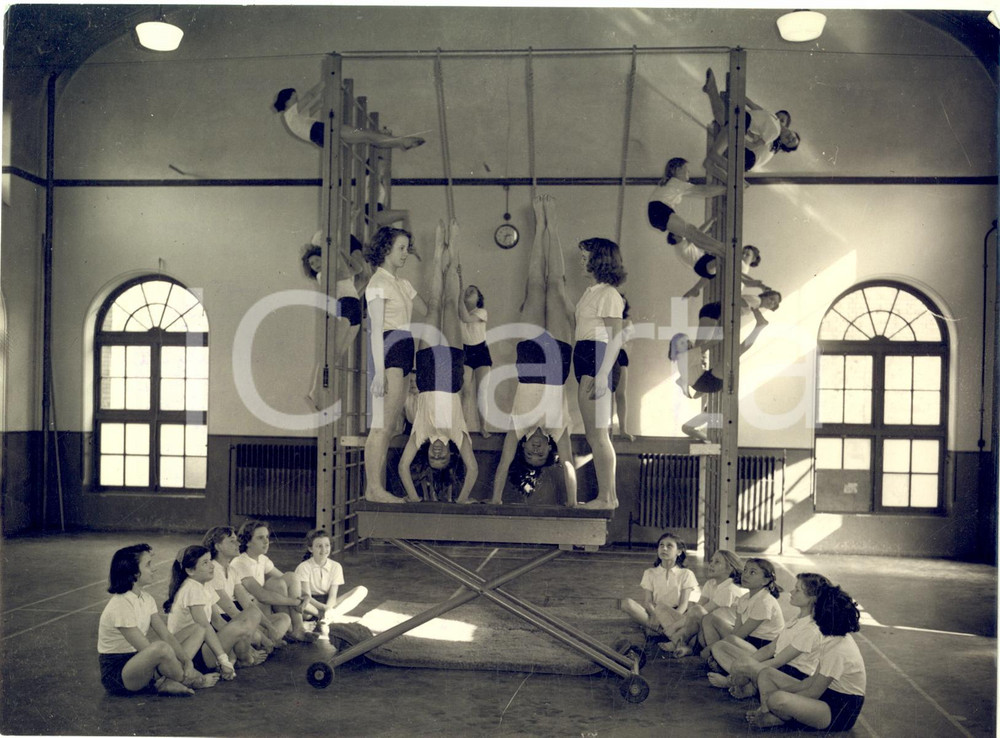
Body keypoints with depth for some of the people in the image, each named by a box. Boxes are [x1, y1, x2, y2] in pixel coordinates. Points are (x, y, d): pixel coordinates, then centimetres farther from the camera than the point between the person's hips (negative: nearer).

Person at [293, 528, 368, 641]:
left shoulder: (335, 567, 0)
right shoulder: (303, 567, -9)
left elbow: (333, 595, -8)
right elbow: (306, 596, -18)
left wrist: (328, 610, -30)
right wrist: (323, 608, -35)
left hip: (328, 605, 3)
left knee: (362, 590, -17)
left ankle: (326, 618, -32)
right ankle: (331, 616, -31)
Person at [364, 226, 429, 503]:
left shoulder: (402, 283, 20)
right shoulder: (378, 283, -6)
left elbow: (426, 309, 23)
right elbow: (376, 329, -13)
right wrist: (379, 370, -18)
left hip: (403, 355, 9)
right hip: (388, 353, -9)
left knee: (390, 425, 6)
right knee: (382, 424, -10)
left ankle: (377, 487, 9)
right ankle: (374, 488, -7)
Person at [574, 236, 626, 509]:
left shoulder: (608, 294, -10)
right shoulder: (591, 292, 19)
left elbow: (616, 337, -16)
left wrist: (602, 374, -22)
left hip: (597, 361, -10)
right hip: (584, 361, 10)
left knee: (597, 435, -8)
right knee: (596, 435, 12)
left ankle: (606, 498, -2)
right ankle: (608, 495, 18)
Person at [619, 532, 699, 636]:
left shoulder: (685, 574, 10)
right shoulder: (650, 573, 14)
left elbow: (684, 604, -2)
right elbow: (647, 602, 2)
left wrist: (674, 618, -24)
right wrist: (655, 615, -21)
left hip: (676, 614, -1)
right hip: (654, 614, 2)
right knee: (627, 603, -27)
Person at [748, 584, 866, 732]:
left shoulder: (838, 650, -25)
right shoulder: (833, 640, 6)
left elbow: (814, 693, -20)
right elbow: (814, 679, 9)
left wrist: (778, 695, -10)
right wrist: (780, 692, 0)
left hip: (840, 712, -11)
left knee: (777, 700, -35)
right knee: (766, 674, 7)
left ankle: (774, 718, -2)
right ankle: (767, 714, -14)